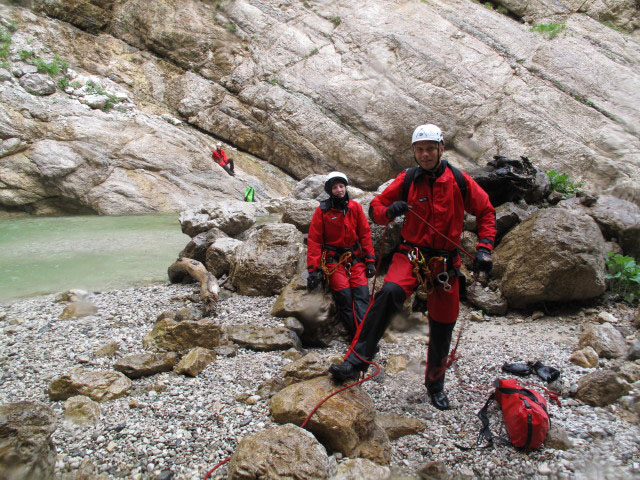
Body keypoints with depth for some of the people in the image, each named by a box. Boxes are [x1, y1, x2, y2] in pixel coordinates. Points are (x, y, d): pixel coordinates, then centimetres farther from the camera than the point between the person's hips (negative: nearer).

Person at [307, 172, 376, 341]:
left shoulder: (355, 207, 6)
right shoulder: (322, 210, -1)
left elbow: (365, 234, 8)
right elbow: (314, 240, 0)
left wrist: (370, 260, 1)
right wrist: (313, 268, -7)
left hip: (356, 257, 2)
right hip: (333, 259, -2)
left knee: (361, 294, -17)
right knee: (344, 295, -20)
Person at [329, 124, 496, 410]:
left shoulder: (459, 181, -2)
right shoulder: (406, 180, -1)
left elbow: (486, 212, 7)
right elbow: (375, 207, 3)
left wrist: (484, 248, -5)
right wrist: (388, 211, -20)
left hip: (446, 262, 1)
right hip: (411, 255, -1)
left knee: (442, 327, 9)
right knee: (389, 293, -33)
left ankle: (435, 385, 33)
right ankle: (357, 361, -29)